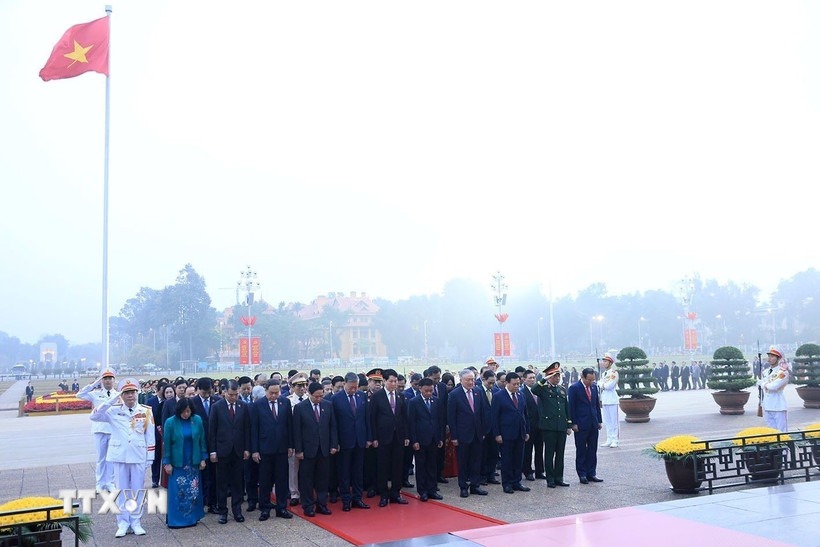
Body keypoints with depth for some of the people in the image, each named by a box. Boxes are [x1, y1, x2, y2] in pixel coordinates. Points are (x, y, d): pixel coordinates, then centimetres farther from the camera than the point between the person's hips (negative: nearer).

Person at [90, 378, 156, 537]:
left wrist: (150, 457, 2)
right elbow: (94, 416, -14)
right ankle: (123, 523, 17)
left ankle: (136, 522, 18)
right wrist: (110, 401, -20)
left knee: (137, 490, 7)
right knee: (121, 490, 7)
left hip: (138, 457, 0)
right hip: (119, 456, 0)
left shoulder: (145, 411, 0)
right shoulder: (114, 410, -1)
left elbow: (150, 436, 3)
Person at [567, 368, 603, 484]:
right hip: (581, 425, -5)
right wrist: (573, 423, -12)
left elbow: (597, 405, 15)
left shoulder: (594, 387, 8)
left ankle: (591, 474, 16)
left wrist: (599, 421, 11)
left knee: (592, 451, 8)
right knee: (581, 451, 3)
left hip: (593, 424, 5)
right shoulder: (574, 388, -10)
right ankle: (582, 475, 11)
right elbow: (571, 407, -9)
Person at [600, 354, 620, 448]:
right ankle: (609, 440, 16)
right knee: (607, 421, 10)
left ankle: (615, 440, -1)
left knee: (613, 421, -4)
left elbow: (610, 385, -19)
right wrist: (600, 399, 15)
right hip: (605, 400, 8)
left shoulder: (614, 372, -9)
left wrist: (603, 385, 0)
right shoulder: (604, 373, 17)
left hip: (612, 399, -8)